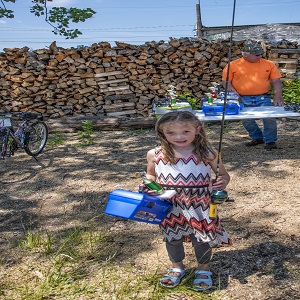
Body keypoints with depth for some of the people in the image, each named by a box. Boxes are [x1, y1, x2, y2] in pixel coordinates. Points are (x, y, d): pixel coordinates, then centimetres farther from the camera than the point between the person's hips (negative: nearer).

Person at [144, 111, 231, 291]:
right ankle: (177, 268, 47)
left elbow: (224, 175, -2)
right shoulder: (155, 155, -9)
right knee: (172, 239, 20)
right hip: (170, 210, 2)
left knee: (202, 240, 15)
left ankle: (204, 270, 42)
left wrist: (223, 182, -24)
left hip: (200, 209, -2)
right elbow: (151, 175, 10)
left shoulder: (207, 153, -14)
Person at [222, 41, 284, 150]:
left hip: (263, 98, 0)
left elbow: (276, 81, 9)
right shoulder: (233, 65, 2)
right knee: (247, 120, 4)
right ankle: (257, 138, 28)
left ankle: (270, 141, 4)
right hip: (243, 99, 0)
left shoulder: (269, 64, 7)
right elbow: (226, 81, 2)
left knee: (269, 117, -14)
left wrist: (278, 96, -5)